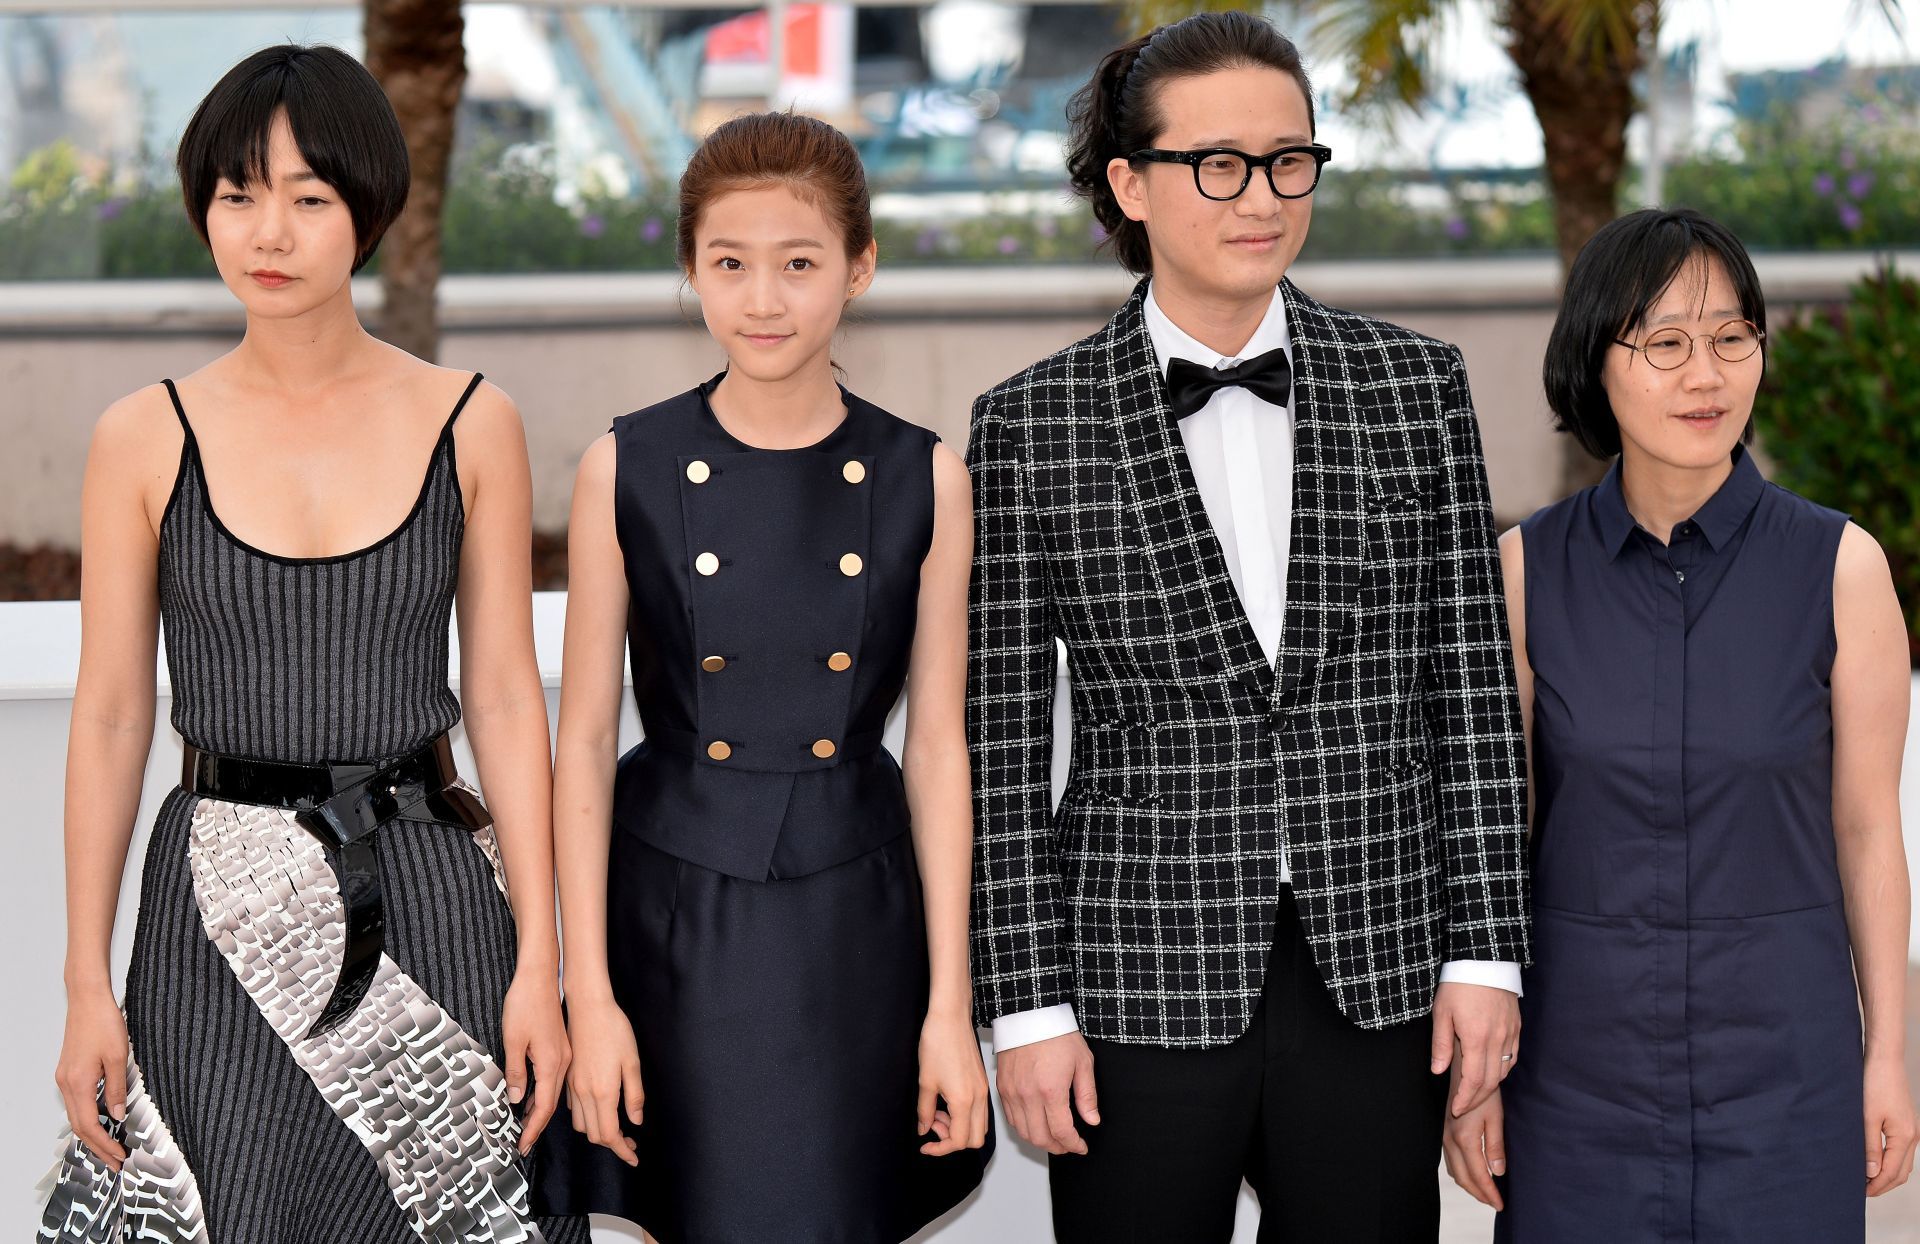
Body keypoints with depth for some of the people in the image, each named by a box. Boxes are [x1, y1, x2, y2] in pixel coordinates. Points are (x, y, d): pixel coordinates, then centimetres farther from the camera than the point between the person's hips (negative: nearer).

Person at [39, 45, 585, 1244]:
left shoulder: (472, 425, 0)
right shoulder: (146, 438, 0)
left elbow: (507, 699, 2)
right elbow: (111, 718, 2)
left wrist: (540, 964, -3)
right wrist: (87, 987, 0)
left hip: (426, 901, 0)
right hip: (219, 914, 0)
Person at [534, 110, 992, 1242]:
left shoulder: (924, 480, -2)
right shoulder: (628, 472, -4)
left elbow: (938, 746, 1)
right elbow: (584, 740, -2)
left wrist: (949, 1003, -1)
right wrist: (590, 995, -5)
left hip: (857, 931, 1)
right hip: (676, 919, 0)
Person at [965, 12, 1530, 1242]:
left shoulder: (1415, 385, 3)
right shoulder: (1031, 425, -2)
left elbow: (1472, 689, 5)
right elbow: (1006, 737, -1)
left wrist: (1485, 951, 1)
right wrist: (1029, 1005, -4)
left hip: (1378, 975, 2)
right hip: (1142, 975, -1)